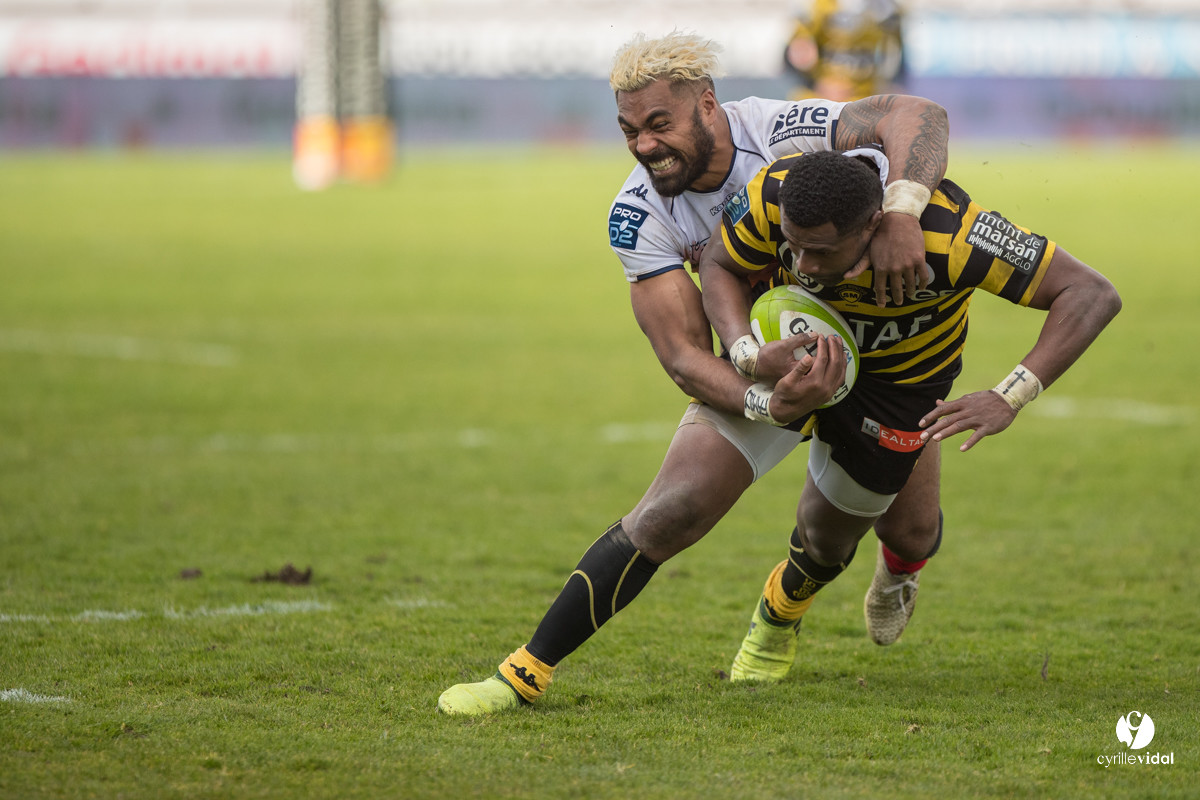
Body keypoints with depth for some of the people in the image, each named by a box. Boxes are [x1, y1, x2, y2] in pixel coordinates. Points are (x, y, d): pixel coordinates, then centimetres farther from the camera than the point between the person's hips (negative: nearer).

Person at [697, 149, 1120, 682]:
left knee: (829, 526, 4)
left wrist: (1009, 398, -50)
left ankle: (781, 616, 37)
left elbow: (1092, 295, -40)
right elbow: (719, 265, -17)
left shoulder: (949, 232, -45)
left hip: (903, 371, -2)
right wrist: (751, 355, -38)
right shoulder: (774, 196, -38)